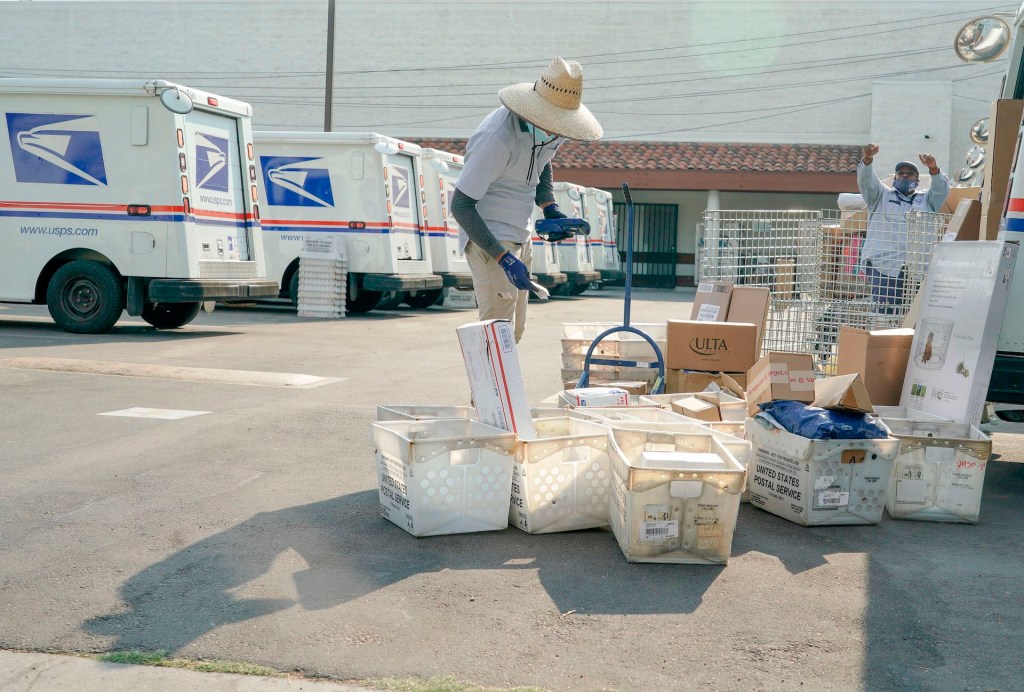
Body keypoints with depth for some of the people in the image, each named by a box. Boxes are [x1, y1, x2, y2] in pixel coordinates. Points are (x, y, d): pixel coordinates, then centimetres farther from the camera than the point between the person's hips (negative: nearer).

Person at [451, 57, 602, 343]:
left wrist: (549, 207, 3)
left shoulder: (549, 129, -2)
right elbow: (461, 205, -25)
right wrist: (503, 258, -30)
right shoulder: (497, 136, -27)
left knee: (514, 331, 15)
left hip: (520, 238, 9)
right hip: (488, 239, -9)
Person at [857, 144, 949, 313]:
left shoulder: (926, 200, 26)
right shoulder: (882, 195, 21)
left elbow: (941, 190, 8)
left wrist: (933, 169, -12)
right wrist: (867, 159, -15)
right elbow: (866, 180, 5)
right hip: (882, 265, -2)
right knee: (885, 311, -14)